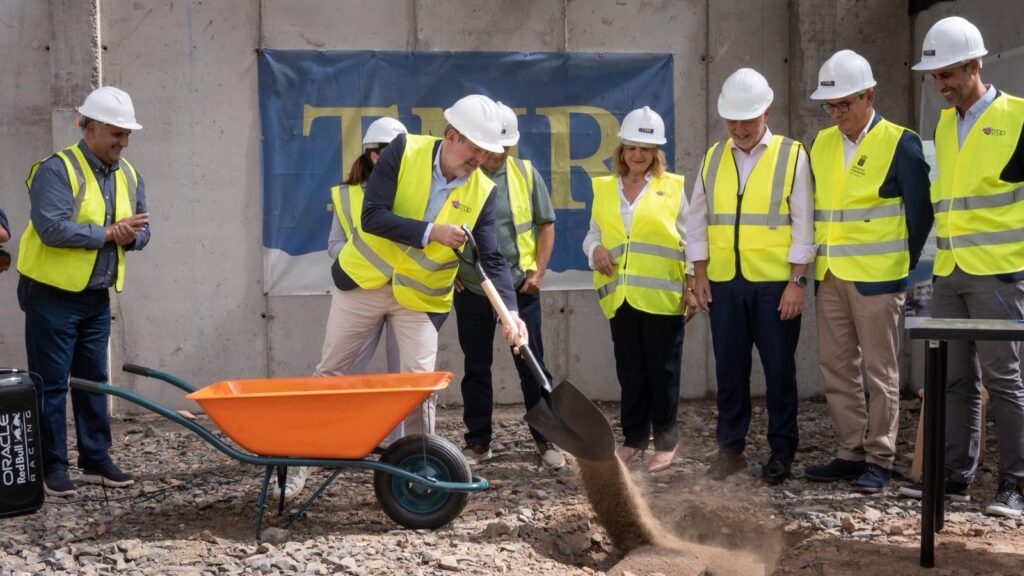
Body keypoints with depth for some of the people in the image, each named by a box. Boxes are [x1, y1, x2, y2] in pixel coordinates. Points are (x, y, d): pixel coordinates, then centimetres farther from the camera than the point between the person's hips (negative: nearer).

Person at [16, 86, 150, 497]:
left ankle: (96, 459, 22)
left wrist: (130, 236, -13)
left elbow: (142, 229, 11)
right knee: (51, 383, 1)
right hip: (53, 294, -7)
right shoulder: (57, 170, -15)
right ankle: (52, 466, 9)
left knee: (93, 380, 13)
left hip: (97, 297, 7)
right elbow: (51, 228, -26)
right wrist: (107, 233, -22)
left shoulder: (128, 175, 7)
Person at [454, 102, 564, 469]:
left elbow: (546, 223, 7)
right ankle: (478, 442, 20)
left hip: (519, 286, 0)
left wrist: (538, 271, -1)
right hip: (471, 288, 0)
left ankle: (545, 440, 14)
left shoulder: (525, 174, 1)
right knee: (476, 368, 9)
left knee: (532, 365, 4)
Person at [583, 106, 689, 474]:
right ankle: (634, 438, 19)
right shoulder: (604, 189, 11)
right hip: (620, 295, 3)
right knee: (629, 370, 8)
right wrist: (595, 249, -7)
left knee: (662, 369, 2)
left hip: (662, 295, -3)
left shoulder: (672, 187, 3)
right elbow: (593, 234, 16)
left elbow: (688, 240, 4)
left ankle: (666, 441, 12)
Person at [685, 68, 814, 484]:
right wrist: (698, 276, 6)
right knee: (729, 368, 8)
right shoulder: (712, 158, 10)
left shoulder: (792, 156, -1)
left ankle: (782, 450, 16)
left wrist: (797, 281, -9)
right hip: (724, 282, 3)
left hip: (775, 282, -3)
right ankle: (730, 448, 18)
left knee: (779, 369, 4)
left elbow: (803, 224, -4)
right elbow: (697, 221, 12)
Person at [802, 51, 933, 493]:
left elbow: (920, 213, -2)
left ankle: (880, 459, 9)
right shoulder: (822, 144, 10)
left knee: (879, 372, 1)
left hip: (877, 278, -6)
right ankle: (852, 452, 19)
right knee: (836, 369, 9)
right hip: (830, 278, 6)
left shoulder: (899, 144, -6)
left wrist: (902, 264, 2)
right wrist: (818, 261, 10)